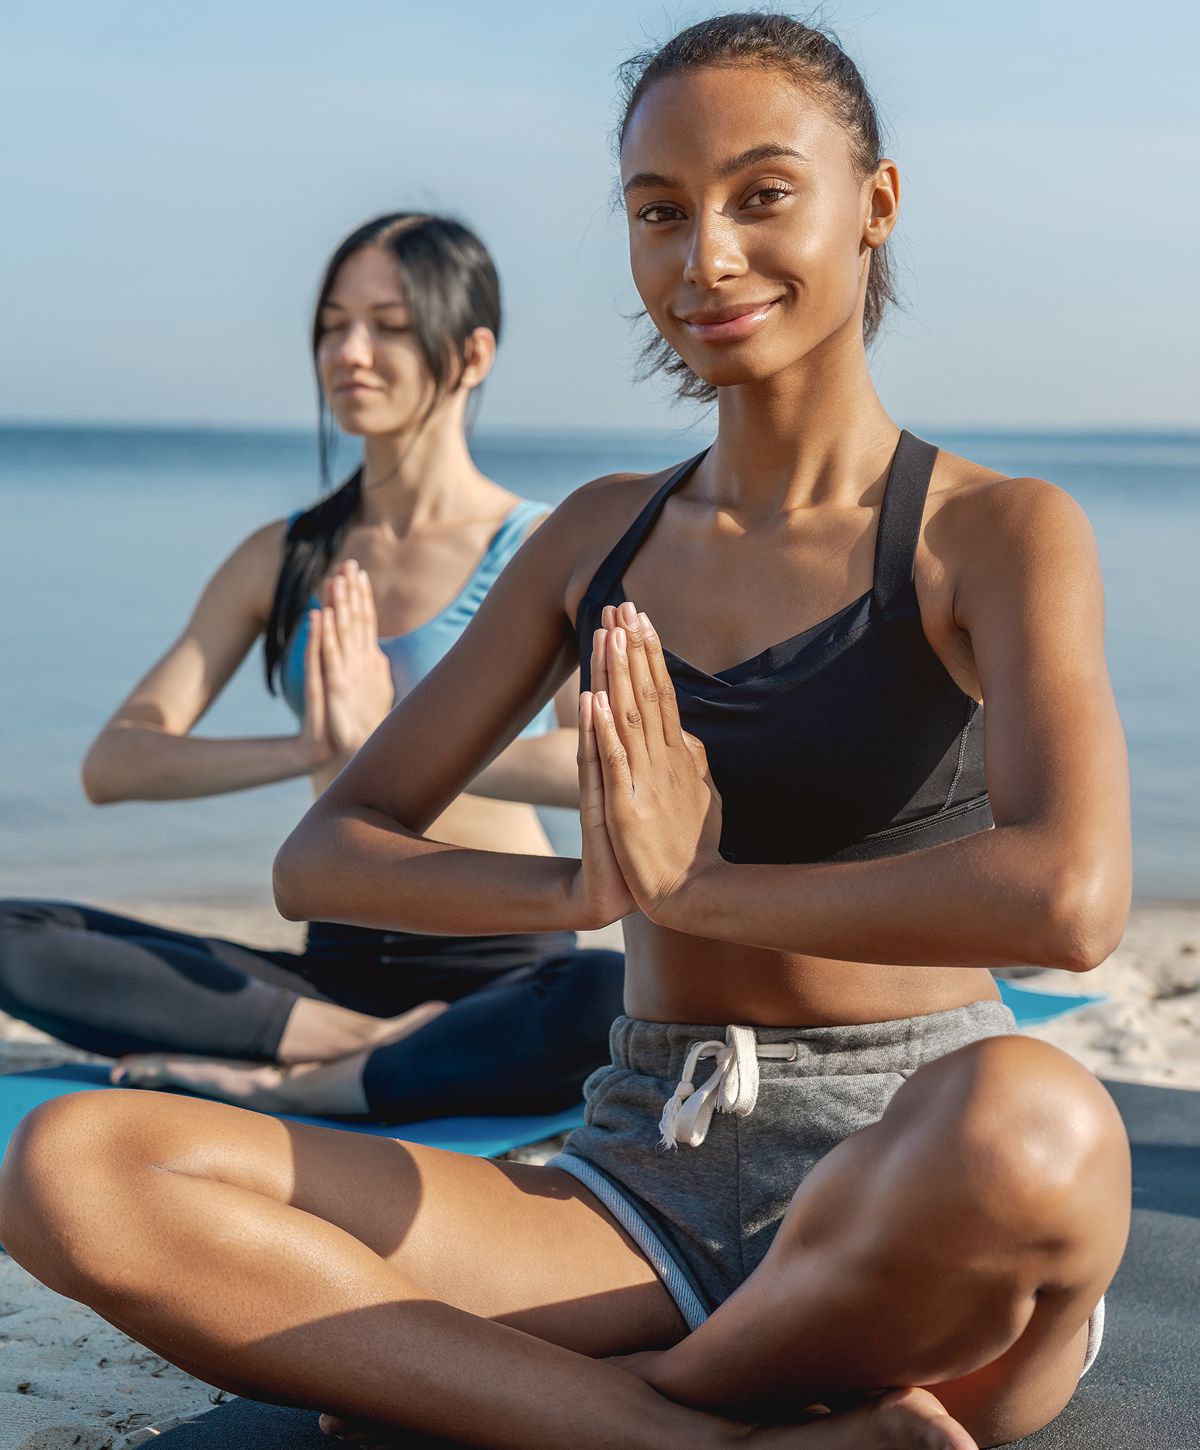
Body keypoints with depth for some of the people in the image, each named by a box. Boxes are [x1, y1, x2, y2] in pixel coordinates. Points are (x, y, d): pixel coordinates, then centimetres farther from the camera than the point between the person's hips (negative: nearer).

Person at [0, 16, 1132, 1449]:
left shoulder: (995, 531, -2)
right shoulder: (601, 538, 13)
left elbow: (1069, 898, -22)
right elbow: (320, 858, 8)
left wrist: (693, 883, -14)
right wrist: (586, 885, -12)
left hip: (918, 1220, -3)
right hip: (643, 1194, 4)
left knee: (1032, 1119, -42)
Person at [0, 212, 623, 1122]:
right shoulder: (282, 559, 10)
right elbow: (113, 764, -1)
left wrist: (385, 744, -26)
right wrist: (302, 750, -18)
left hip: (505, 970, -4)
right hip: (337, 966, 4)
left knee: (616, 1002, -39)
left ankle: (295, 1086, -21)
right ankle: (382, 1043, -19)